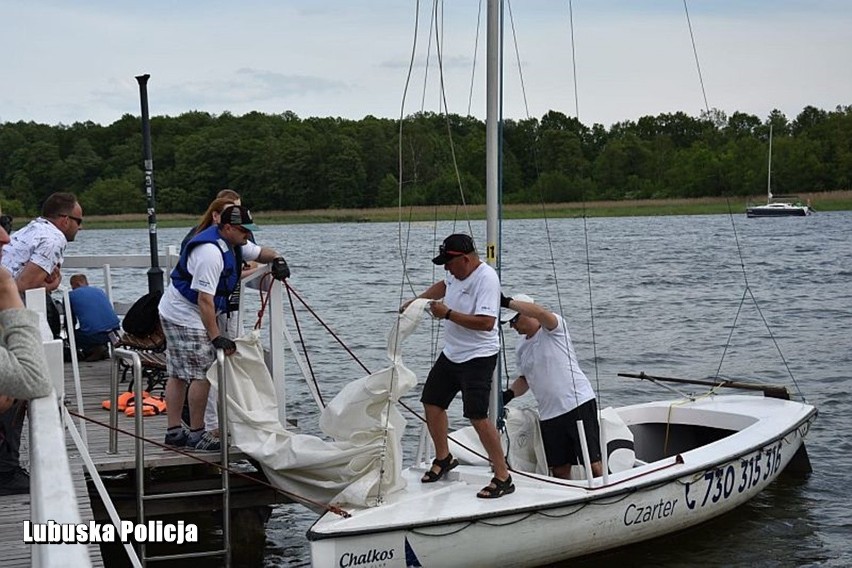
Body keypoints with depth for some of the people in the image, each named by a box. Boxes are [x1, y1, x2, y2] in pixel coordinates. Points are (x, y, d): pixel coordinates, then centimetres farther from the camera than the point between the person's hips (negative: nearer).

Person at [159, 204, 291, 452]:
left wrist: (277, 259, 0)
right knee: (203, 374, -9)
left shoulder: (232, 243, 6)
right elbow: (205, 299, -30)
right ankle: (197, 434, -2)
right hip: (185, 317, -11)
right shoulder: (210, 252, -25)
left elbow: (258, 252, 23)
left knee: (178, 375, 11)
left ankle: (174, 432, 15)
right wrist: (216, 337, -31)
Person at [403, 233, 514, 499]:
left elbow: (486, 322, -31)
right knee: (432, 403, 15)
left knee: (477, 416, -16)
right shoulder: (458, 273, 6)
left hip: (477, 357, -10)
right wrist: (418, 300, 17)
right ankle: (443, 458, 35)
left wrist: (447, 313, -26)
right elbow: (443, 285, 31)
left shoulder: (486, 278, -22)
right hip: (451, 354, 10)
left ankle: (503, 477, -9)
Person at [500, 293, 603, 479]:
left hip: (579, 404, -7)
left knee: (593, 464, -9)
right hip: (549, 415, 7)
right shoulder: (522, 348, 16)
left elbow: (540, 313, -28)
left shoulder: (554, 328, -5)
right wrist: (509, 393, 5)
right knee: (559, 470, 5)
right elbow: (525, 379, 26)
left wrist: (506, 302, -26)